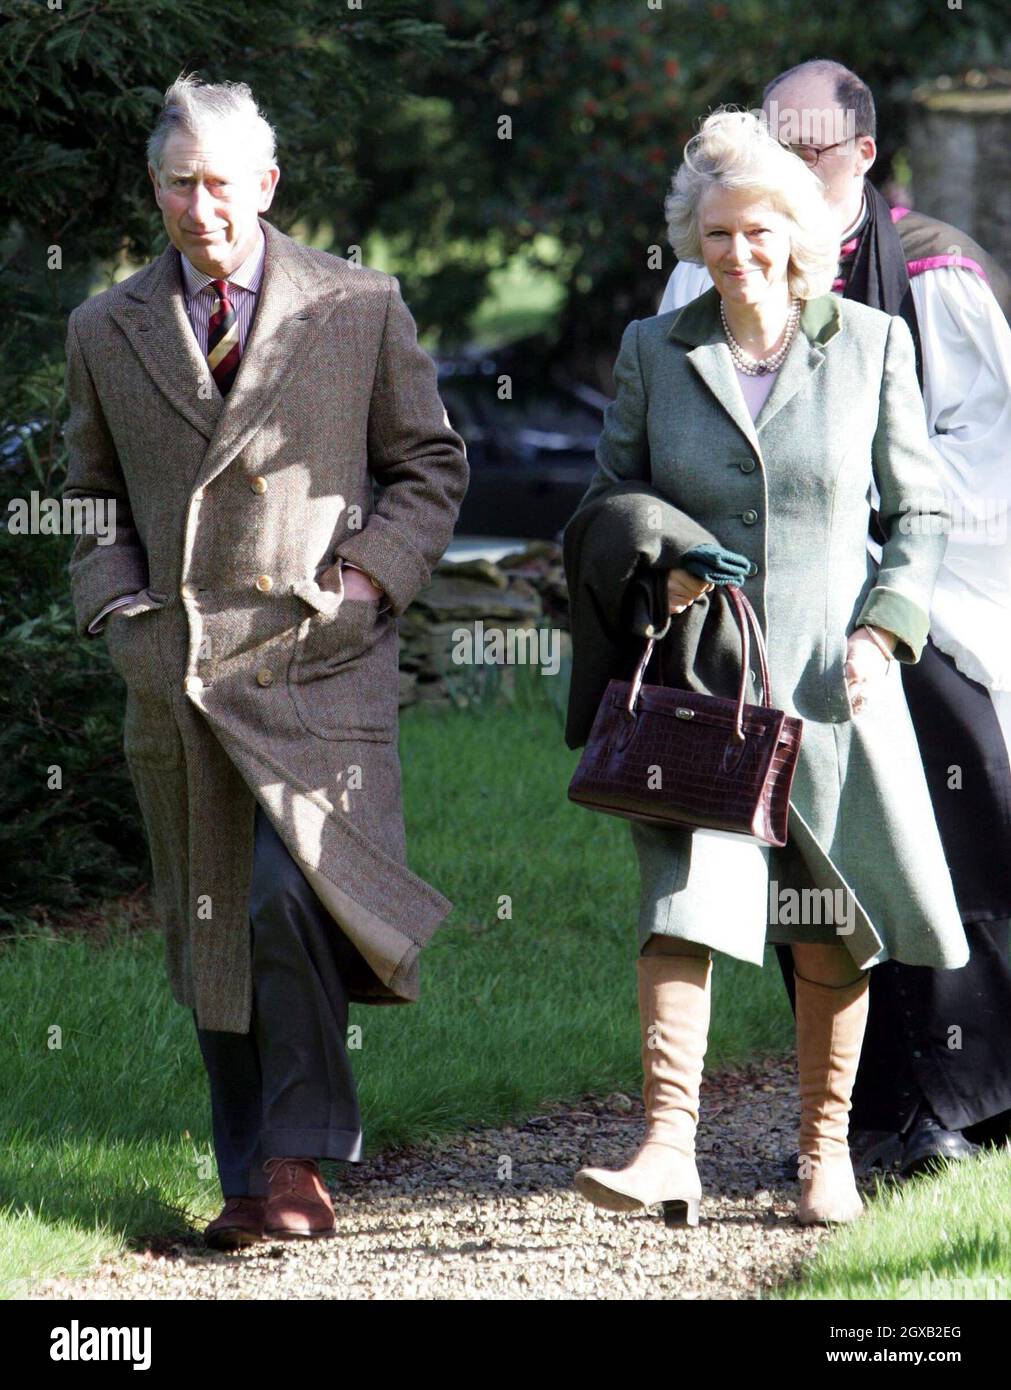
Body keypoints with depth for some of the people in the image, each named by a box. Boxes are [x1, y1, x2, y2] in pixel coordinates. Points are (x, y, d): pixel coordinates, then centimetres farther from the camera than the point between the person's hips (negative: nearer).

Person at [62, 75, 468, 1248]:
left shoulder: (360, 308, 4)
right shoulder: (107, 331, 11)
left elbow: (429, 465, 10)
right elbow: (92, 497, 20)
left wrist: (370, 576, -4)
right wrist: (116, 606, 3)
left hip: (319, 662, -3)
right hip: (174, 670, 3)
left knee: (289, 898, -18)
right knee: (208, 932, 5)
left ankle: (297, 1158, -5)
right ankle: (251, 1180, 13)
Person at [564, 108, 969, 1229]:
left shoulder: (871, 345, 2)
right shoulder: (654, 352, 5)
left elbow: (918, 512, 7)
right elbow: (606, 503, 14)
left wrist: (883, 631, -6)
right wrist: (653, 566, -7)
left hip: (832, 673, 0)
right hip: (697, 669, 0)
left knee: (834, 925, 6)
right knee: (680, 895, -15)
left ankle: (826, 1148, 21)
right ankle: (669, 1150, -22)